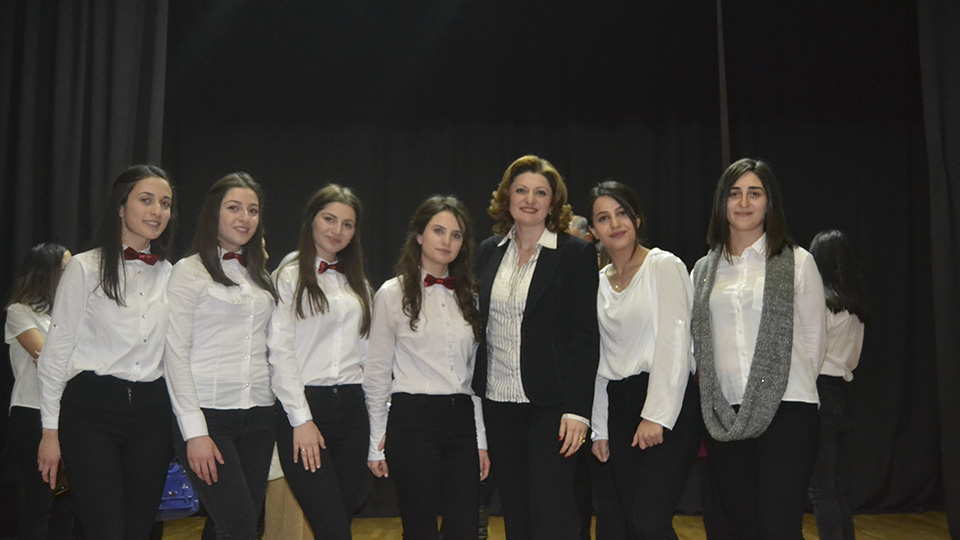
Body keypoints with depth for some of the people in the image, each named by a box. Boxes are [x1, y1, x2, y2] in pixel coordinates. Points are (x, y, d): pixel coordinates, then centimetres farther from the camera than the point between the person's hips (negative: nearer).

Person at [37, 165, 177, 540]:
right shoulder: (85, 268, -2)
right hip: (92, 409, -4)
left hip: (151, 411, 4)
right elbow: (55, 354, -1)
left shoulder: (169, 274, 10)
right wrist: (51, 430, -3)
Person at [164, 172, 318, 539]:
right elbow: (176, 356, -6)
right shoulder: (190, 272, -1)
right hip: (208, 417, -5)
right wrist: (195, 432, -12)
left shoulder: (261, 277, 15)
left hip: (257, 419, 5)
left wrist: (301, 416, 2)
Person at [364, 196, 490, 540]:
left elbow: (475, 372, 13)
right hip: (413, 419, -4)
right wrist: (377, 442, 0)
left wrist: (481, 439, 10)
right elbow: (377, 373, 2)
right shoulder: (393, 294, 0)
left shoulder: (468, 295, 12)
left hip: (462, 420, 4)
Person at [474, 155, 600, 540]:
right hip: (498, 401, 5)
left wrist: (578, 410, -15)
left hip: (551, 403, -5)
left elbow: (585, 337, -9)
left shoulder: (577, 254, -5)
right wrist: (474, 394, 9)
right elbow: (479, 327, 13)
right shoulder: (489, 252, 9)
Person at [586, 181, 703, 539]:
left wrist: (657, 416, -17)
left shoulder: (665, 266, -3)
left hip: (669, 403, -6)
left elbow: (675, 343, -12)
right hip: (619, 406, 6)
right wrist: (600, 428, 13)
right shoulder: (598, 282, 14)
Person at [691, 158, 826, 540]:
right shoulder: (704, 270, 13)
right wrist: (714, 395, 12)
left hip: (785, 410, -3)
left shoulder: (796, 261, 3)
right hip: (724, 415, 4)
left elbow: (813, 340, 7)